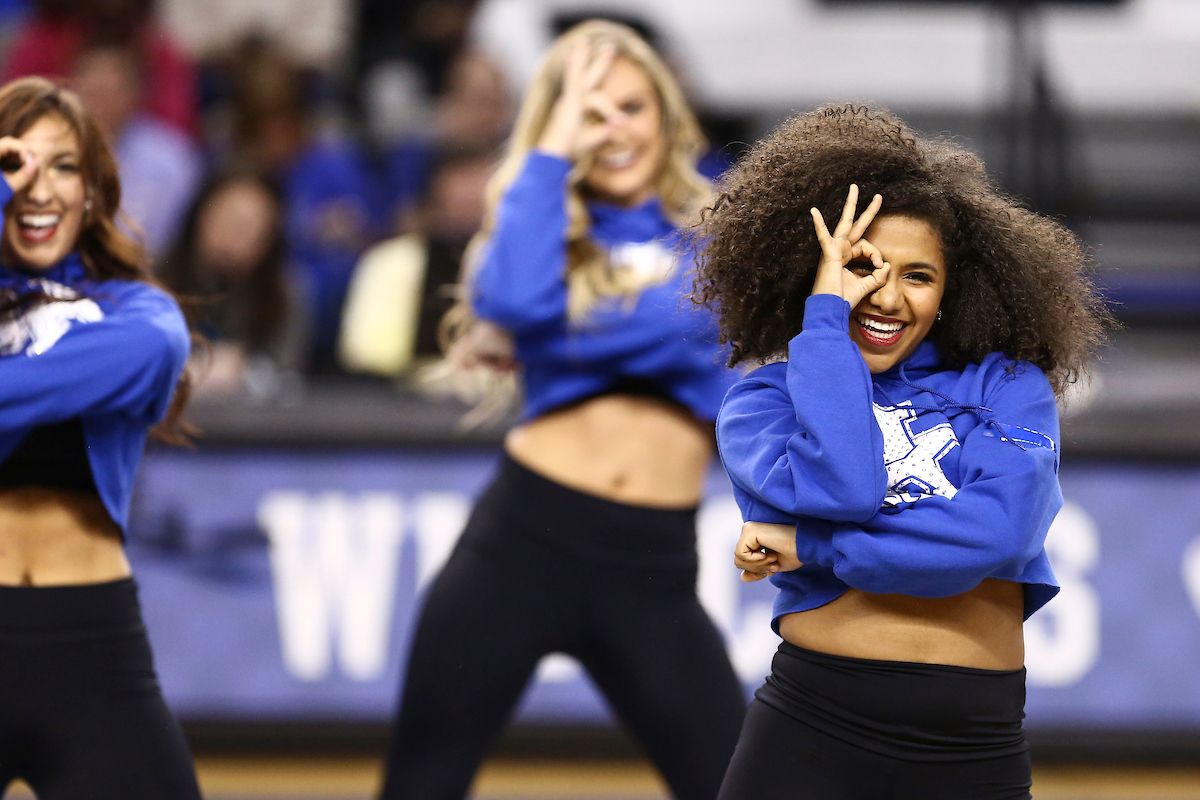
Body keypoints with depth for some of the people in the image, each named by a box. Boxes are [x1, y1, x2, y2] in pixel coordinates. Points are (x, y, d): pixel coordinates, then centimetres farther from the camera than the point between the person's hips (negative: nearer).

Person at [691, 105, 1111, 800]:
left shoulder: (1010, 389, 7)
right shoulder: (764, 398, 6)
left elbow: (1001, 528, -13)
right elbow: (842, 488, -16)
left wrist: (812, 547, -10)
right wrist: (827, 312, -8)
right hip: (810, 735, -1)